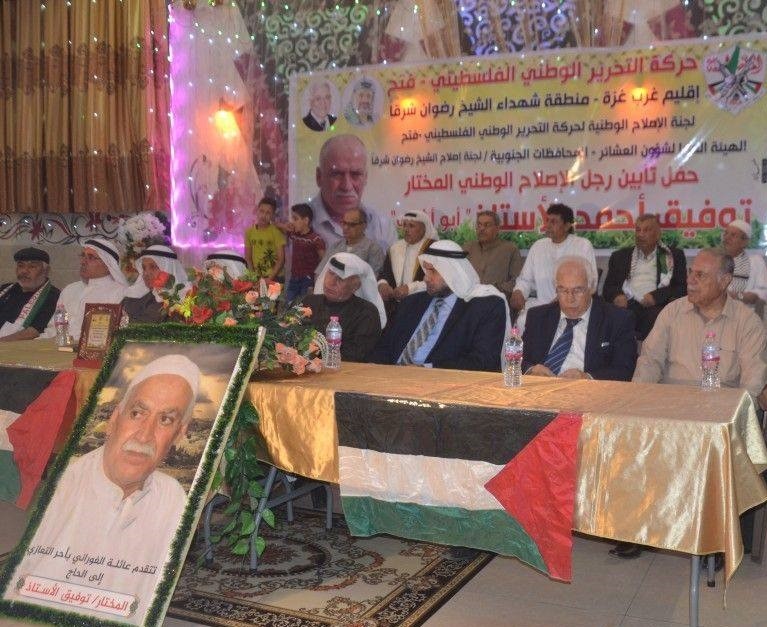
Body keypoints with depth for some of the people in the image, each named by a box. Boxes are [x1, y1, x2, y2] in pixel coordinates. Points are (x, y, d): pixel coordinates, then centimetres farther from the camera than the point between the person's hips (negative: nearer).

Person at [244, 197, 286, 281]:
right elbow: (248, 258, 6)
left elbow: (281, 259, -8)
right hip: (256, 278, 3)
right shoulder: (249, 232, 4)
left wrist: (270, 278, -15)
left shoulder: (276, 232, -7)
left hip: (274, 278, -3)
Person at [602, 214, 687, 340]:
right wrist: (616, 296, -8)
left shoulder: (674, 256, 20)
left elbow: (682, 288, 8)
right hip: (627, 306, 1)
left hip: (655, 307, -1)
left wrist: (656, 296, -10)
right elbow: (608, 288, 17)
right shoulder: (620, 256, 25)